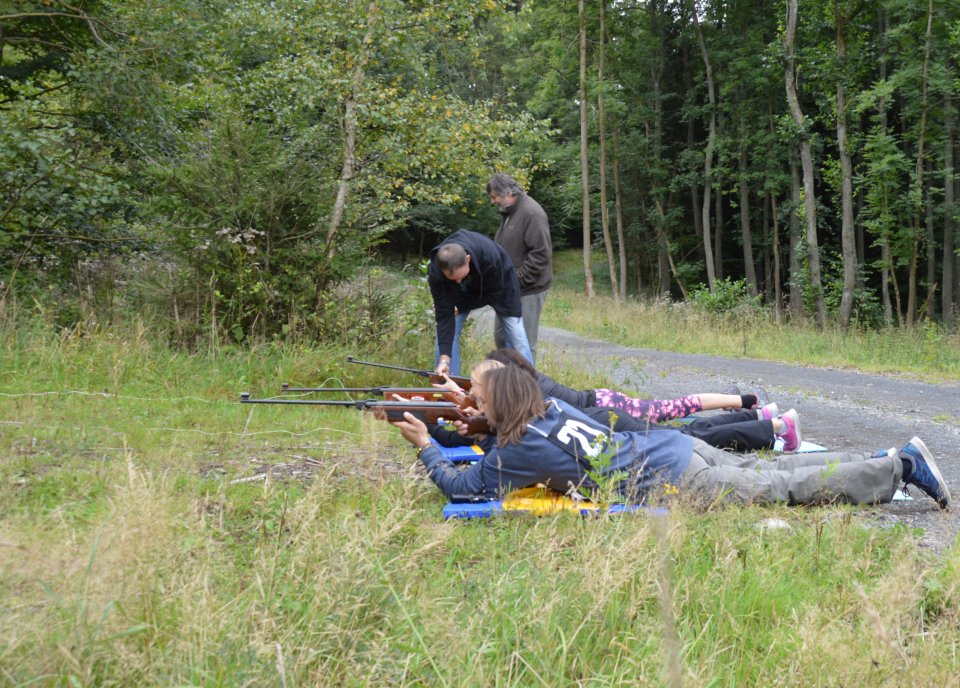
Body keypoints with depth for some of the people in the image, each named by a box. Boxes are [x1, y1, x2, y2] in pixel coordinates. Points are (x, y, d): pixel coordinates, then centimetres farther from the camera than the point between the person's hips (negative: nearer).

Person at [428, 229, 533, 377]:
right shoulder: (436, 272, -36)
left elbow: (494, 295, -27)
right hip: (462, 292, 2)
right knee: (446, 331, -10)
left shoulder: (490, 256, -44)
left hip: (499, 282, -2)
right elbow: (444, 315, -32)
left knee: (516, 335, -6)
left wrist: (460, 306, -25)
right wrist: (444, 358, -37)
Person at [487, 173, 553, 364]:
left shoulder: (531, 214, -17)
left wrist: (517, 281, -20)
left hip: (527, 291, -10)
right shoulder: (508, 213, 14)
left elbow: (541, 255, -22)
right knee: (501, 336, 15)